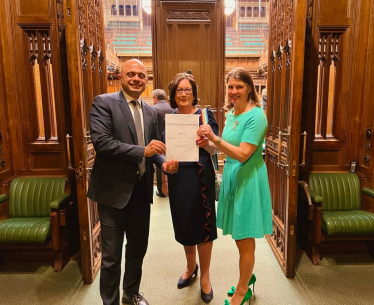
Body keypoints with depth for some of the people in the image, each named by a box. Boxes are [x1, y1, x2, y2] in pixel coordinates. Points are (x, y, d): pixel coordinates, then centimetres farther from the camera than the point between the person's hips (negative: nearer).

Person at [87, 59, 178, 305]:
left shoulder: (151, 111, 10)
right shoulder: (103, 102, -8)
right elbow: (101, 142, -20)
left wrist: (164, 162, -8)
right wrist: (142, 151, -25)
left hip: (141, 189, 6)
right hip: (114, 189, -5)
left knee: (138, 248, 20)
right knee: (112, 254, 9)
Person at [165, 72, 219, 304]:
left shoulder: (205, 115, -5)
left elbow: (216, 147, -14)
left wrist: (207, 143, -34)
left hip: (200, 177, -4)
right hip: (177, 177, 4)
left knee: (202, 223, 7)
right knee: (184, 224, 15)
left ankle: (205, 275, 28)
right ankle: (191, 267, 40)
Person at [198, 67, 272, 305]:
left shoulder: (256, 116, -16)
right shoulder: (231, 114, 9)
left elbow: (243, 154, -23)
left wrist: (215, 138, -31)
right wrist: (210, 142, 2)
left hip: (248, 180, -8)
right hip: (232, 178, 8)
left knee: (245, 239, 6)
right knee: (239, 236, 20)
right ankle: (248, 276, 43)